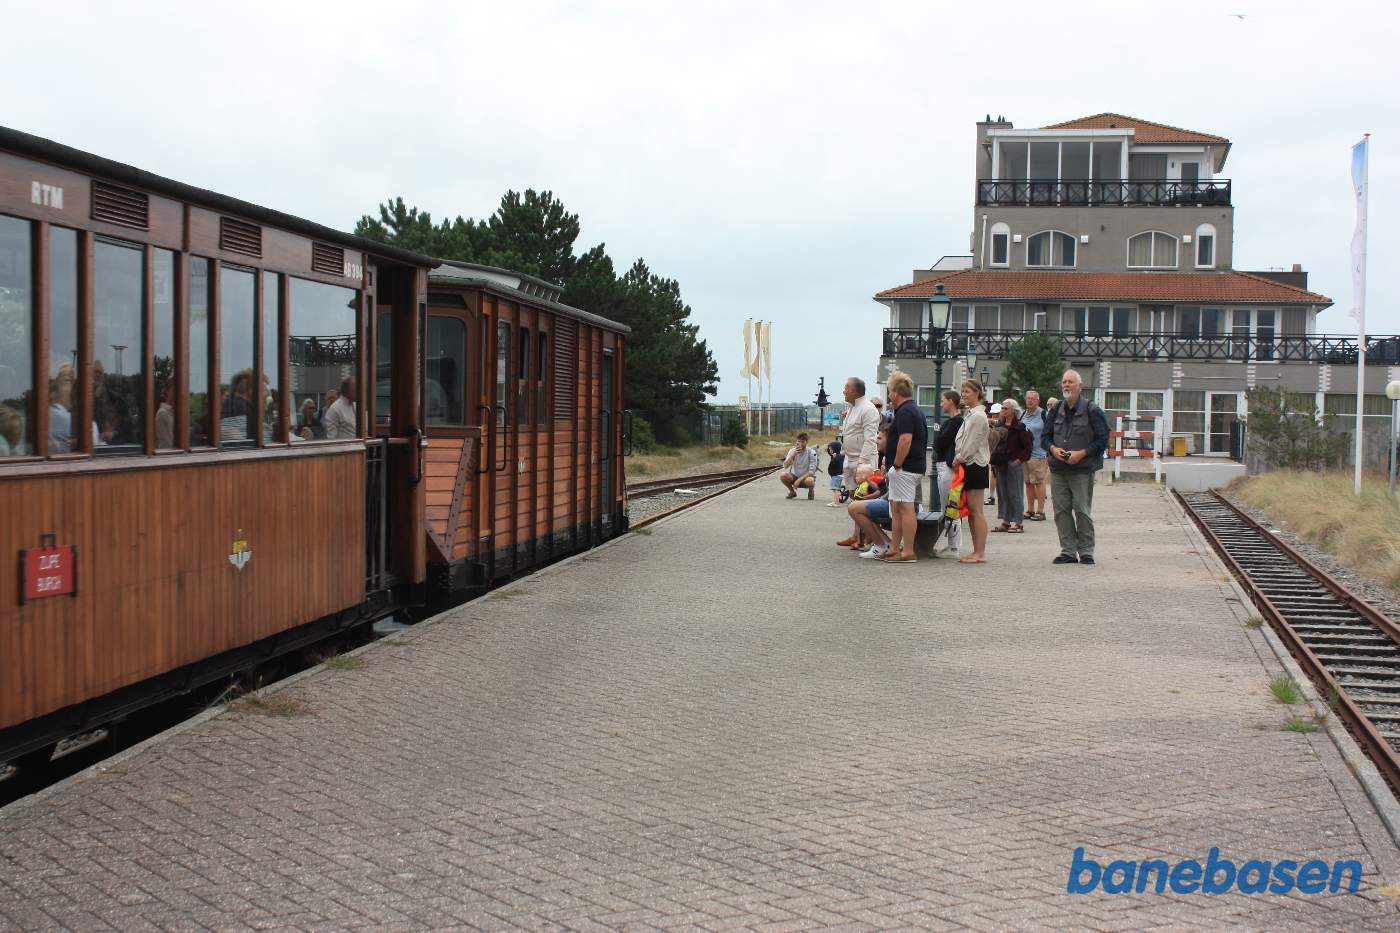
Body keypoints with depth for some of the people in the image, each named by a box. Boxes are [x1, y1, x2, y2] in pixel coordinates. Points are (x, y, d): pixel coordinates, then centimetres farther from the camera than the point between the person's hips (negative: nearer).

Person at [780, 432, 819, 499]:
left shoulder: (812, 452, -13)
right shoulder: (792, 451, -6)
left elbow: (811, 471, -19)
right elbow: (785, 466, -19)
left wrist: (799, 480, -29)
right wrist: (793, 454, -31)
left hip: (806, 476, -2)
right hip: (794, 476, 2)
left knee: (809, 481, -39)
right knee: (782, 475, -28)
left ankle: (811, 491, 0)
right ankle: (792, 492, 2)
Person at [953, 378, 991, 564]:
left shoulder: (978, 416, -13)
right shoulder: (969, 414, 17)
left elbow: (972, 444, -16)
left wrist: (959, 458, -8)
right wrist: (959, 458, 9)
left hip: (975, 465, -10)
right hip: (967, 465, 10)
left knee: (976, 511, -8)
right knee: (971, 511, 10)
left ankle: (980, 553, -6)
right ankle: (976, 551, 14)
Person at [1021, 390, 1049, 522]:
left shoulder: (1043, 414, -6)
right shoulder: (1023, 415, 13)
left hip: (1038, 453, -6)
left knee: (1039, 482, -4)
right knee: (1028, 482, 10)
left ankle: (1040, 511, 1)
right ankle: (1030, 510, 17)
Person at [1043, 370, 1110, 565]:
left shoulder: (1092, 410, -4)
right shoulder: (1057, 410, 12)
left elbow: (1102, 439, -5)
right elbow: (1046, 436, 18)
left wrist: (1082, 453, -15)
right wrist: (1053, 448, -3)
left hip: (1082, 470, -5)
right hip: (1058, 469, 5)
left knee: (1083, 511, -3)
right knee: (1061, 511, 5)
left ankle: (1086, 551, 5)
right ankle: (1068, 551, 12)